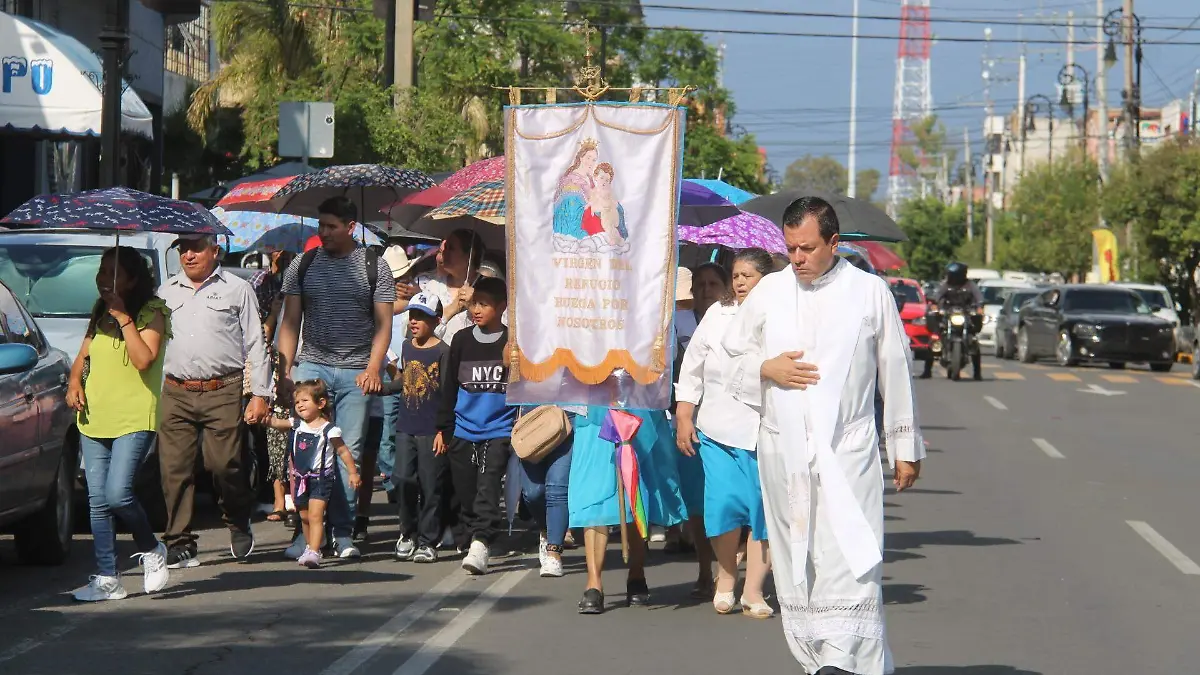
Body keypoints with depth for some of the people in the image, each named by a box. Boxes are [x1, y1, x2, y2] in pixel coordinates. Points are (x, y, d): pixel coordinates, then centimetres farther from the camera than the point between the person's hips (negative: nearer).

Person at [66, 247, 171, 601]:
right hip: (94, 418, 7)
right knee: (98, 501, 3)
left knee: (117, 493, -19)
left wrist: (123, 318, -17)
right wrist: (74, 382, 3)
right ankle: (107, 579, 6)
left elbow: (143, 360, -19)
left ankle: (152, 550, 7)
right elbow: (83, 356, 23)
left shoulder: (151, 313, -5)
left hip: (134, 418, -7)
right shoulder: (99, 314, 15)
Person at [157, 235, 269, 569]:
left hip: (222, 393, -3)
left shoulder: (237, 289, 9)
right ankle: (180, 544, 3)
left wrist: (261, 394, 1)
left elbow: (255, 344, 8)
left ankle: (239, 522, 18)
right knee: (174, 469, -4)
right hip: (175, 394, 3)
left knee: (224, 463, -10)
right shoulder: (167, 292, 19)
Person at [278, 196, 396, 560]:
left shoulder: (374, 266, 5)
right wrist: (285, 370, 1)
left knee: (350, 451, 0)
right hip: (312, 366, 1)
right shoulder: (302, 266, 9)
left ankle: (343, 533, 5)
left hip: (356, 372, -1)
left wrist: (373, 368, -8)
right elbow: (290, 322, 10)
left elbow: (383, 323, 4)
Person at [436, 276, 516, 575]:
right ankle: (474, 540, 17)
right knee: (466, 492, 5)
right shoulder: (462, 341, 9)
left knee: (488, 486, -17)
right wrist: (443, 428, 12)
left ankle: (480, 545, -24)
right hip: (464, 431, 4)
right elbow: (450, 388, 15)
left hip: (500, 430, -4)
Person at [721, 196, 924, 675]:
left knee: (850, 562, -13)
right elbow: (732, 359, 18)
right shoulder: (768, 291, 10)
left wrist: (905, 449, 12)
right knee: (795, 561, 3)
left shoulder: (870, 292, 3)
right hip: (783, 451, 3)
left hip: (847, 451, -3)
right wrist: (766, 369, -4)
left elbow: (896, 373, 9)